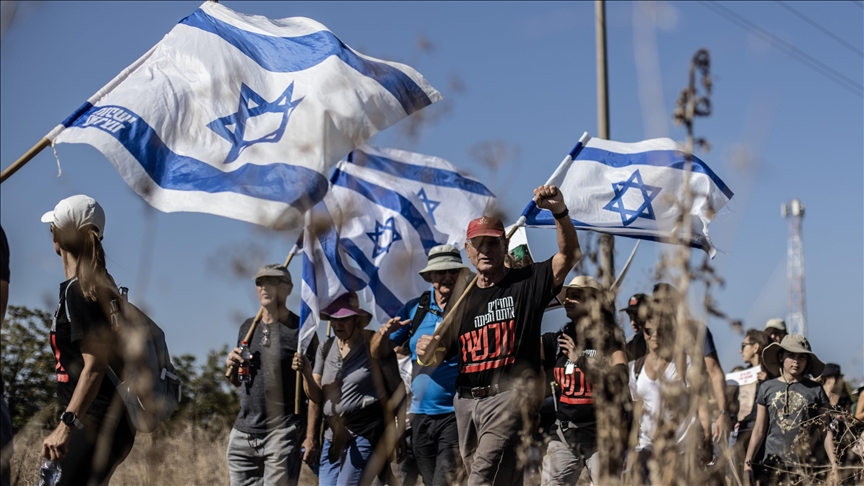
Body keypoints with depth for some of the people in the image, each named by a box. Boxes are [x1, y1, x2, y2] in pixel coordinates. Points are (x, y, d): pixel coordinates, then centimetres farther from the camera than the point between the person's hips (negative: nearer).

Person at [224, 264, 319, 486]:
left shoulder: (300, 330, -6)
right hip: (243, 433, 6)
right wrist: (232, 365, 1)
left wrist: (310, 435, -17)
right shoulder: (247, 327, 13)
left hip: (283, 434, -6)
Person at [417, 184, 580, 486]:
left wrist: (559, 211, -24)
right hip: (466, 401, 6)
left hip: (509, 397, -6)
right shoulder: (461, 299, 16)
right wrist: (426, 352, -7)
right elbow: (438, 356, 18)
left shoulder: (526, 282, 4)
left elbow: (570, 255, -9)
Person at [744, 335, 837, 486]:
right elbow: (759, 430, 11)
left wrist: (834, 464, -1)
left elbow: (825, 431, 7)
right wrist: (747, 463, 6)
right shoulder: (767, 388, 9)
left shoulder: (815, 390, 6)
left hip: (804, 465, -1)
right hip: (773, 462, 1)